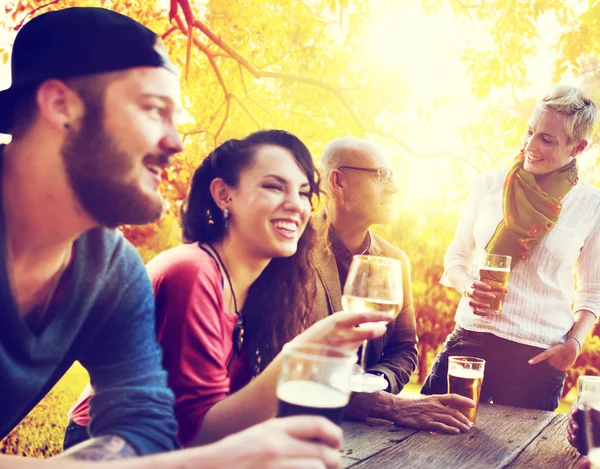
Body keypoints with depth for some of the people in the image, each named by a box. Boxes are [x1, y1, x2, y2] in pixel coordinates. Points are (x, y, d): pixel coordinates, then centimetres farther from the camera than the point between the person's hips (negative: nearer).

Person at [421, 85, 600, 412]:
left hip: (540, 357, -1)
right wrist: (467, 286, -9)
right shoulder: (489, 183, 3)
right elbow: (457, 255, 12)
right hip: (471, 340, 1)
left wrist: (573, 344, -6)